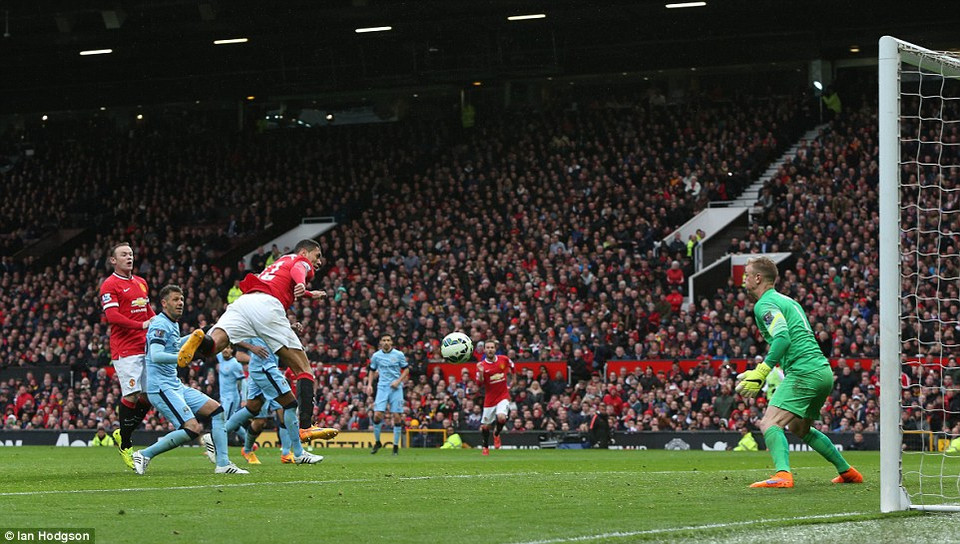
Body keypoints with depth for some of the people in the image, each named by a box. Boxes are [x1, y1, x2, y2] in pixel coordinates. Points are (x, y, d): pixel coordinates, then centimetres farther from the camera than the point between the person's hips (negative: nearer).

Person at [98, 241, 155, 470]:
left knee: (150, 395, 3)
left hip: (145, 346, 7)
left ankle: (122, 434, 21)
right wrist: (141, 325, -23)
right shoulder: (110, 285, -5)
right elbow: (112, 316, -16)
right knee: (131, 395, -10)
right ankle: (124, 444, 3)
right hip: (125, 349, -7)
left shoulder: (141, 283, 19)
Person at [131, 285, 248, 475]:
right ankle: (145, 455, -11)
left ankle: (223, 463, 3)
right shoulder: (160, 325, -13)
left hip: (176, 386, 10)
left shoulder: (173, 324, 18)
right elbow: (156, 356, -28)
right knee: (192, 429, -21)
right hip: (162, 387, -10)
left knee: (217, 410, 6)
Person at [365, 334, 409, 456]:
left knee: (397, 417, -5)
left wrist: (398, 381, -9)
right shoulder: (376, 356, 5)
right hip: (382, 387, 1)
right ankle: (377, 442, 9)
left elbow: (406, 370, 6)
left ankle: (396, 445, 4)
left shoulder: (399, 354, 0)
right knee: (377, 415, -11)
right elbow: (372, 371, 17)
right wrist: (369, 384, 3)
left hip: (396, 388, -1)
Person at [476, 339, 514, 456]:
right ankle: (486, 447, 32)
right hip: (489, 399, 1)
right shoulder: (482, 365, -9)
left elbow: (511, 366, 18)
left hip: (503, 396, -1)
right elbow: (480, 383, -16)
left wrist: (510, 381, 16)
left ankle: (497, 434, 6)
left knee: (501, 418, -27)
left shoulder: (504, 359, -4)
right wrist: (481, 373, -32)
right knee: (485, 426, 7)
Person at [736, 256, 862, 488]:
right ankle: (847, 472, 32)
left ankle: (783, 475, -39)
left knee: (770, 424, -18)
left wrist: (760, 373, -26)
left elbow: (783, 338, -21)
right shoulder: (787, 301, 24)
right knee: (799, 428, 27)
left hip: (804, 372, -10)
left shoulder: (765, 304, -6)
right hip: (824, 371, 10)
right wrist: (759, 373, 29)